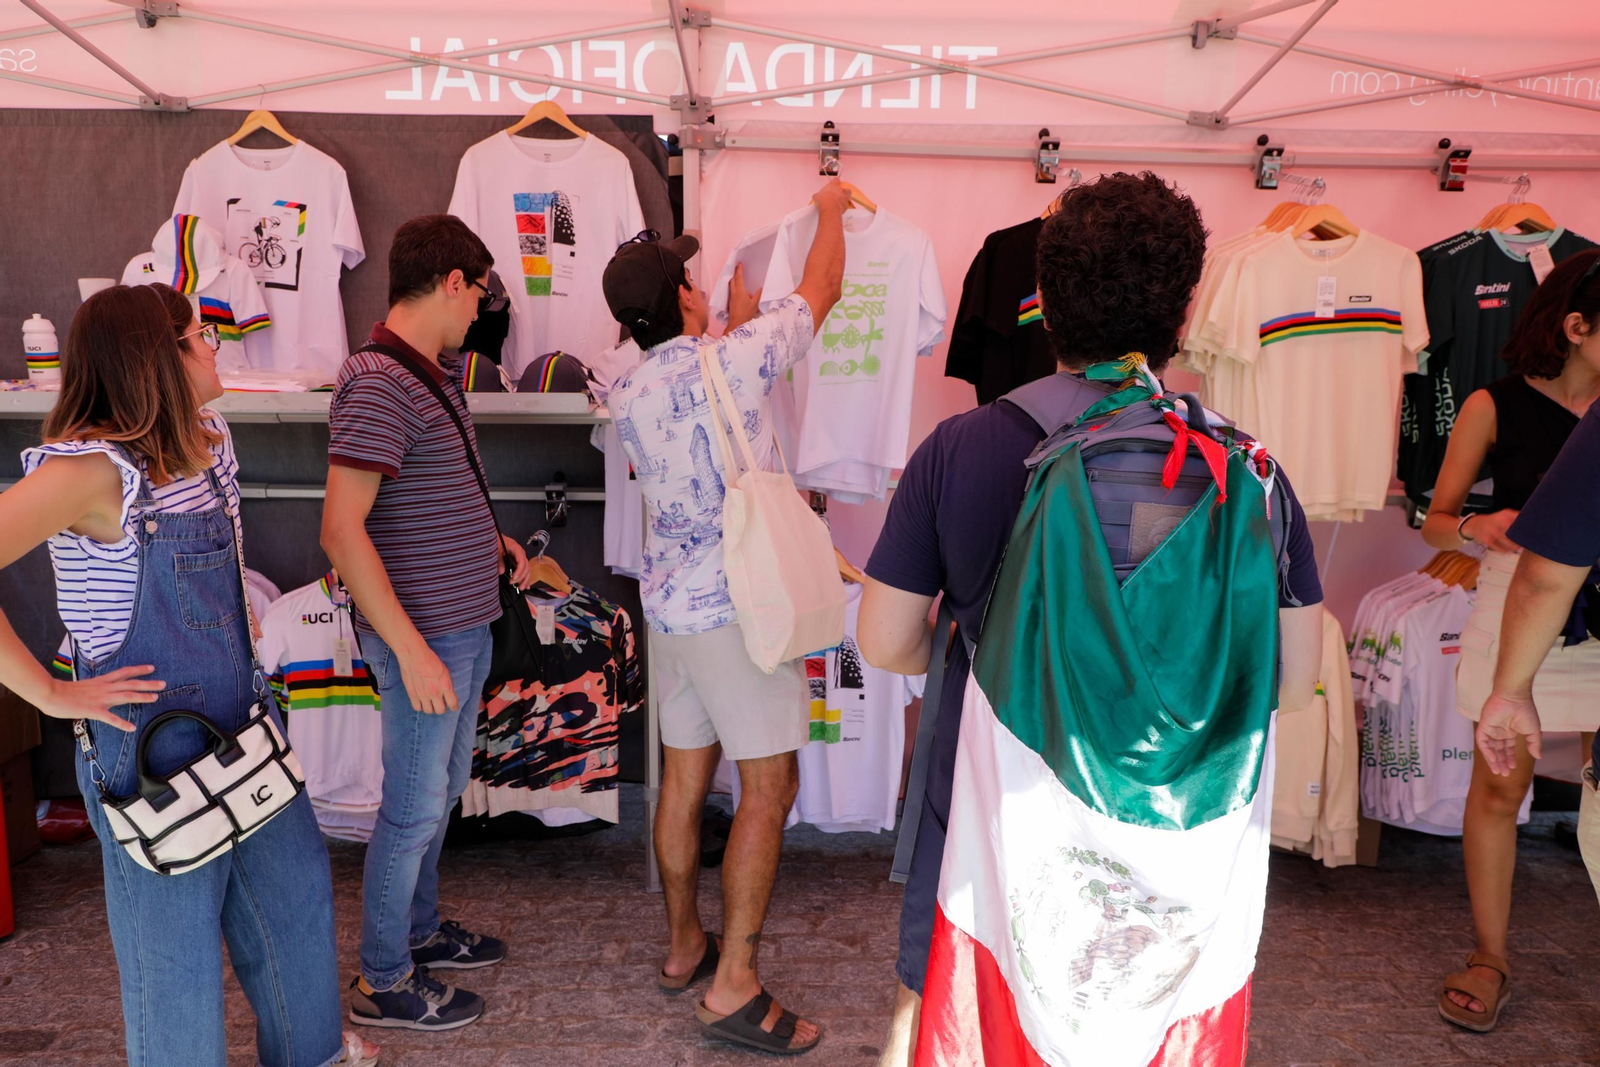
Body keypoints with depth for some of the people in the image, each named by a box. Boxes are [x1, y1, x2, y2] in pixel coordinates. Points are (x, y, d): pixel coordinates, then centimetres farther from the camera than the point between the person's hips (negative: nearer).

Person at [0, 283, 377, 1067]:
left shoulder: (207, 440, 3)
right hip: (151, 745, -9)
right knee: (175, 938, 9)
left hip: (241, 725, 9)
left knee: (295, 886, 23)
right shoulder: (91, 468, -22)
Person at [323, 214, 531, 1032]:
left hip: (464, 627, 10)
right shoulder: (379, 384, -20)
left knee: (442, 789, 22)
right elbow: (341, 530, -25)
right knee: (414, 808, 4)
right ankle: (384, 983, 23)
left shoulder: (434, 374, 11)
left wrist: (491, 540, 9)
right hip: (426, 636, -10)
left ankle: (421, 930, 41)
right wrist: (411, 650, -25)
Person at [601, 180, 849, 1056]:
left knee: (684, 776, 15)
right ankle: (733, 984, 3)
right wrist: (830, 209, 21)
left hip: (669, 604, 7)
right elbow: (822, 290, 3)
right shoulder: (737, 357, -12)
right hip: (740, 605, -7)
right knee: (769, 785, -1)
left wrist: (736, 329, 27)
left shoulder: (626, 395, 5)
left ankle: (685, 947, 29)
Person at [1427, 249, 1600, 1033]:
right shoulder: (1496, 407, -1)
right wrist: (1481, 526, -18)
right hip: (1519, 607, -2)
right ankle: (1490, 957, 20)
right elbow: (1436, 523, 2)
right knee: (1499, 786, 5)